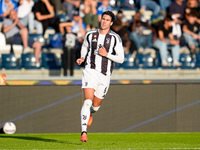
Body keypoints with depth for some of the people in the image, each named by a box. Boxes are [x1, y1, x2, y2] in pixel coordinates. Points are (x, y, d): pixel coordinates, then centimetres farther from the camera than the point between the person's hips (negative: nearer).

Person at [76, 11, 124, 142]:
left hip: (105, 75, 1)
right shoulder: (90, 35, 6)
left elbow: (121, 58, -1)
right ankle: (84, 132, -27)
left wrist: (107, 54, -16)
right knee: (88, 101, -20)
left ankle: (90, 113, 54)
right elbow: (85, 46, 27)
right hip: (90, 71, -1)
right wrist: (82, 58, 8)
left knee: (96, 105, 14)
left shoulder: (115, 38, 0)